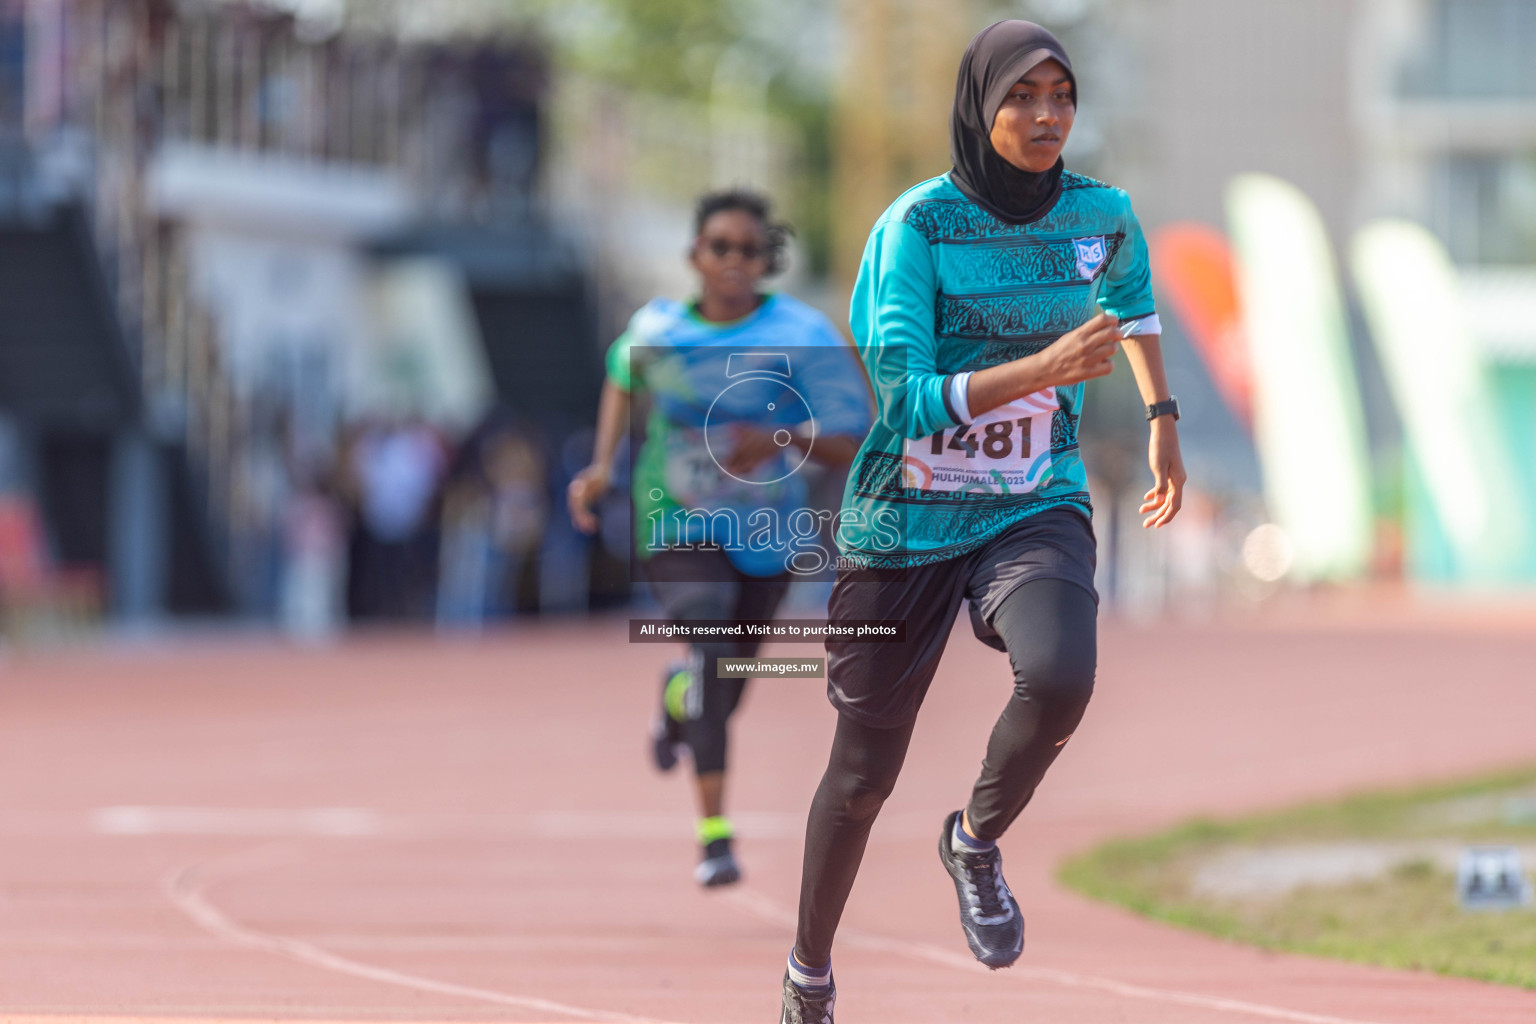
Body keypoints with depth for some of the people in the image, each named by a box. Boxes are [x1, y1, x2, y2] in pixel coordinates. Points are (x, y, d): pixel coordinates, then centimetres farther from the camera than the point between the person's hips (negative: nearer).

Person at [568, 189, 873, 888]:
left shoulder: (802, 337, -12)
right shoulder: (657, 328, -4)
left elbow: (848, 445, -14)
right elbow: (623, 378, 20)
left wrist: (781, 441, -32)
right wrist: (602, 465, 8)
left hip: (764, 533, 1)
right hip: (676, 525, -1)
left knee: (723, 688, 12)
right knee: (709, 637, -28)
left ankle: (678, 694, 54)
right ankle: (714, 831, -28)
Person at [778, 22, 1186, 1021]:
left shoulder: (1104, 217, -2)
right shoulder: (917, 225, -15)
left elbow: (1136, 302, 23)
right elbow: (908, 400, -23)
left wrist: (1163, 419, 26)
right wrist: (1045, 367, -33)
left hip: (1037, 510, 2)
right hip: (905, 524, -2)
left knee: (1061, 677, -30)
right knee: (864, 776, 6)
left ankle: (977, 841, 0)